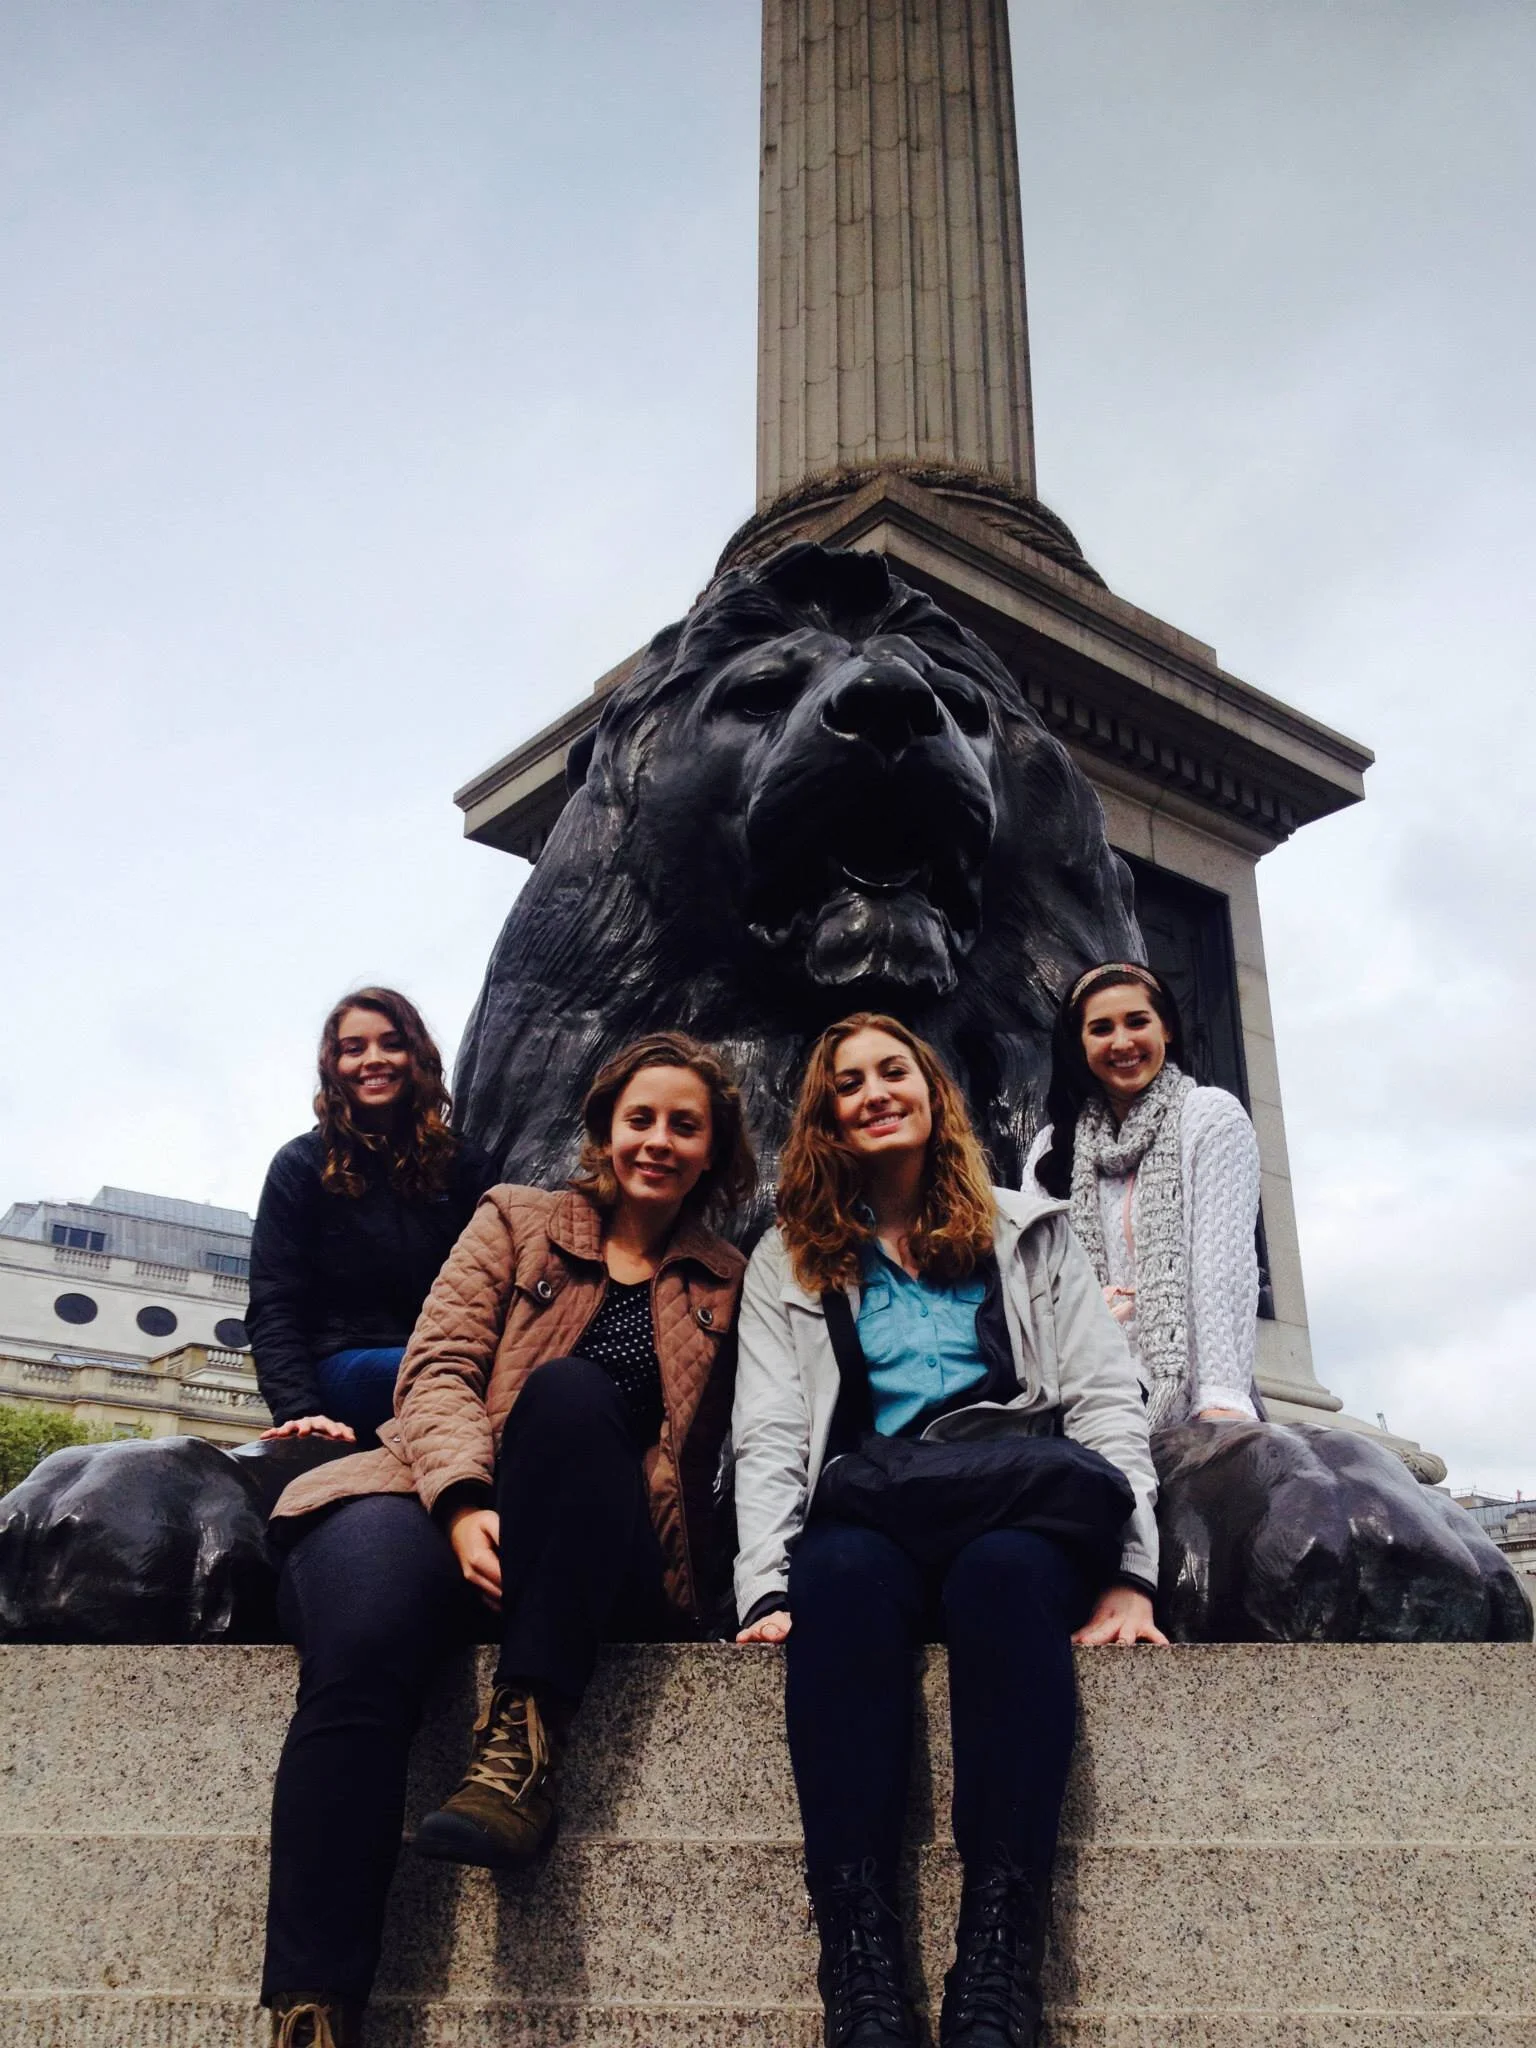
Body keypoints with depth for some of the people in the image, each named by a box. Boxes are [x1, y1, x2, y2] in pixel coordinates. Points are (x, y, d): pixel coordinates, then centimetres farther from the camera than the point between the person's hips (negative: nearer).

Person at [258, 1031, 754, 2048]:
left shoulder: (723, 1286, 19)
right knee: (361, 1643, -35)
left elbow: (716, 1452, 21)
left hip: (609, 1568, 0)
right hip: (449, 1503, 0)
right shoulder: (518, 1220, 16)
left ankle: (526, 1739, -33)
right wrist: (465, 1499, -15)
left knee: (572, 1387, -32)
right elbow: (438, 1366, 4)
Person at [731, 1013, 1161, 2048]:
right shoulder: (788, 1261, 19)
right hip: (870, 1523, 1)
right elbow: (768, 1438, 7)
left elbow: (1108, 1403, 8)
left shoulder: (1029, 1232, 18)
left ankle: (1000, 1965, -38)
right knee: (843, 1576, -35)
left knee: (1003, 1572, -36)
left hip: (1019, 1519, 0)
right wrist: (767, 1588, -11)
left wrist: (1128, 1575, -8)